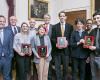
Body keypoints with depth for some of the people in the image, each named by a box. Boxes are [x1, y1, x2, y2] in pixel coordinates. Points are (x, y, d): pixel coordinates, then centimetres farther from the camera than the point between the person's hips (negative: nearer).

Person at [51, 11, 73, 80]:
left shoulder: (70, 26, 5)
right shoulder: (55, 26, 5)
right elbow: (53, 38, 2)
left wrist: (67, 42, -15)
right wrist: (56, 44, -16)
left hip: (66, 49, 0)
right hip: (57, 49, 0)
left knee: (66, 67, 11)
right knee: (57, 67, 5)